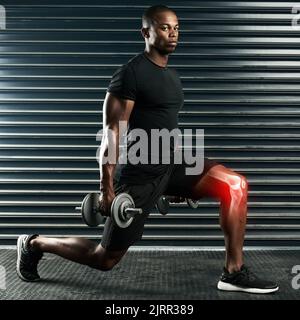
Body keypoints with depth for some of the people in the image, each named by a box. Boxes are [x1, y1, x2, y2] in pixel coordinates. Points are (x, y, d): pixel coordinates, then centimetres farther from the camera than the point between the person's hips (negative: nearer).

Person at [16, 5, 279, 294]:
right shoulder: (130, 73, -12)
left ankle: (234, 272, -3)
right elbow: (111, 130, -16)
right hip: (139, 173, -7)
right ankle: (34, 244, 27)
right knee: (105, 259, 2)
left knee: (236, 185, -12)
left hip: (171, 164, 7)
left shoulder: (172, 76, 14)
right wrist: (107, 188, -20)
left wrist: (177, 180, 25)